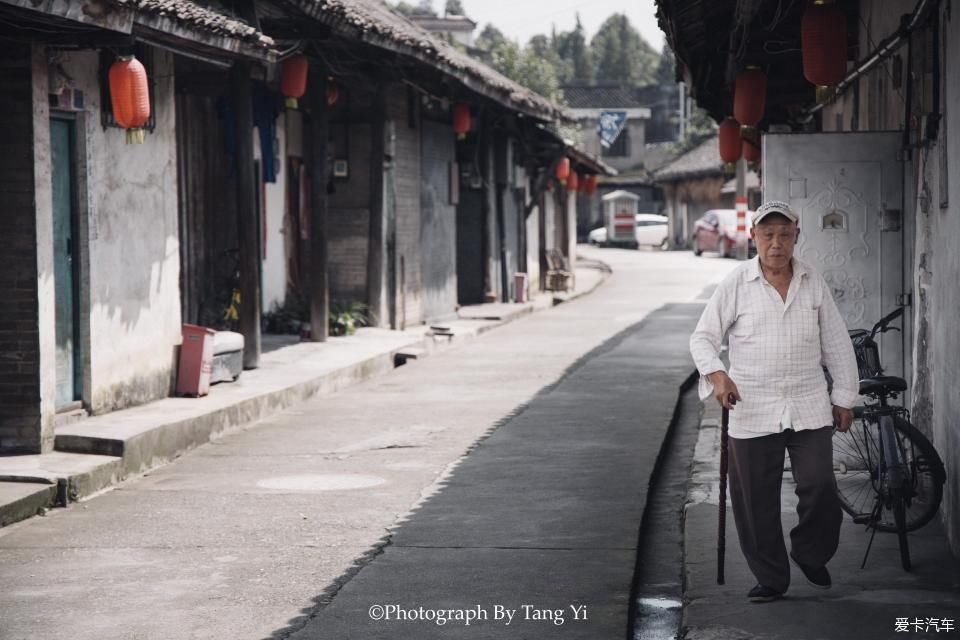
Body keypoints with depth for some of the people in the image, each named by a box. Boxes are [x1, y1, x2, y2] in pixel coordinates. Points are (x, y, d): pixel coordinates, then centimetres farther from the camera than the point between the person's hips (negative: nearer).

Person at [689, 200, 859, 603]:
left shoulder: (813, 283, 7)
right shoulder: (736, 284, -1)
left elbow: (836, 343, 13)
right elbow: (703, 337, 1)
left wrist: (844, 397, 11)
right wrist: (716, 374, -18)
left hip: (809, 407, 1)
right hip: (752, 411, -1)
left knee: (819, 486, -9)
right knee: (756, 500, 2)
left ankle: (811, 555, 18)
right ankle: (770, 578, 16)